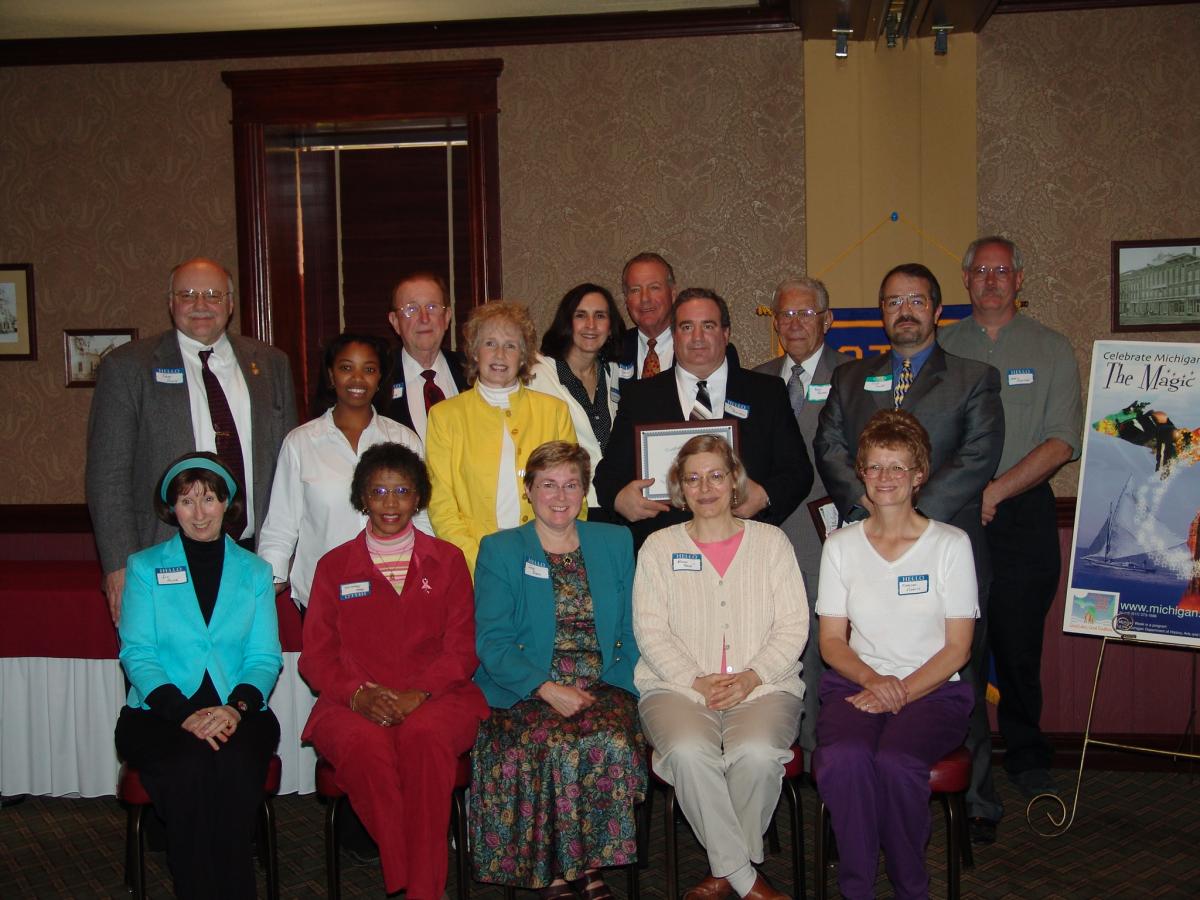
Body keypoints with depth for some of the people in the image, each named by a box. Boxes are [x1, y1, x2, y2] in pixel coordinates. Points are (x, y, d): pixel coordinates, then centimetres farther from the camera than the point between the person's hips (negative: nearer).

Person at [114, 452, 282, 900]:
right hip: (160, 712, -1)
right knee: (188, 768, -33)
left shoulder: (254, 571, 16)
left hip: (237, 712, 1)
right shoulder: (144, 567, 12)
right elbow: (137, 654, 1)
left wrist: (237, 706, -14)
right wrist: (185, 713, -16)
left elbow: (265, 657, 8)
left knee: (233, 767, -33)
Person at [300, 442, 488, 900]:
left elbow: (462, 649, 7)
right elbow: (316, 656, 9)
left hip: (435, 698, 0)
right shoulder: (334, 566, 15)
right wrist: (359, 694, -12)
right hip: (355, 705, 0)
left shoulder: (447, 561, 14)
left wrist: (417, 694, -12)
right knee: (365, 744, -35)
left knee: (425, 737, -36)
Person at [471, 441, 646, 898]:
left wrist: (617, 684, -6)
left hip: (603, 688, 2)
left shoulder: (615, 543, 15)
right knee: (558, 746, -33)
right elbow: (492, 643, -1)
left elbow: (633, 633, 13)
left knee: (613, 743, -31)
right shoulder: (499, 551, 8)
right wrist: (547, 689, -15)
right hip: (526, 693, -2)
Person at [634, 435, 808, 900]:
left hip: (762, 685, 0)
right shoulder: (659, 547, 13)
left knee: (756, 753, -33)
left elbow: (793, 625, 6)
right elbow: (650, 630, 3)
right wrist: (697, 681, -11)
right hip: (677, 686, 0)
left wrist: (752, 677, -10)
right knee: (689, 752, -33)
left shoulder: (770, 541, 13)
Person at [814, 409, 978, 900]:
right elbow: (831, 640, 9)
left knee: (895, 762, -33)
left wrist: (902, 692, -13)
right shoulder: (841, 545, 10)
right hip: (857, 684, 2)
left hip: (933, 689, -1)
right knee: (842, 758, -32)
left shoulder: (950, 544, 4)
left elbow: (957, 648, 1)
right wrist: (873, 680, -11)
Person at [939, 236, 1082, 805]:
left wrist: (992, 491, -12)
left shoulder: (1052, 350, 6)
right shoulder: (939, 348, 10)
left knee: (1019, 645, 1)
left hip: (1023, 517, -1)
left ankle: (1026, 758, 18)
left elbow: (1062, 443, -3)